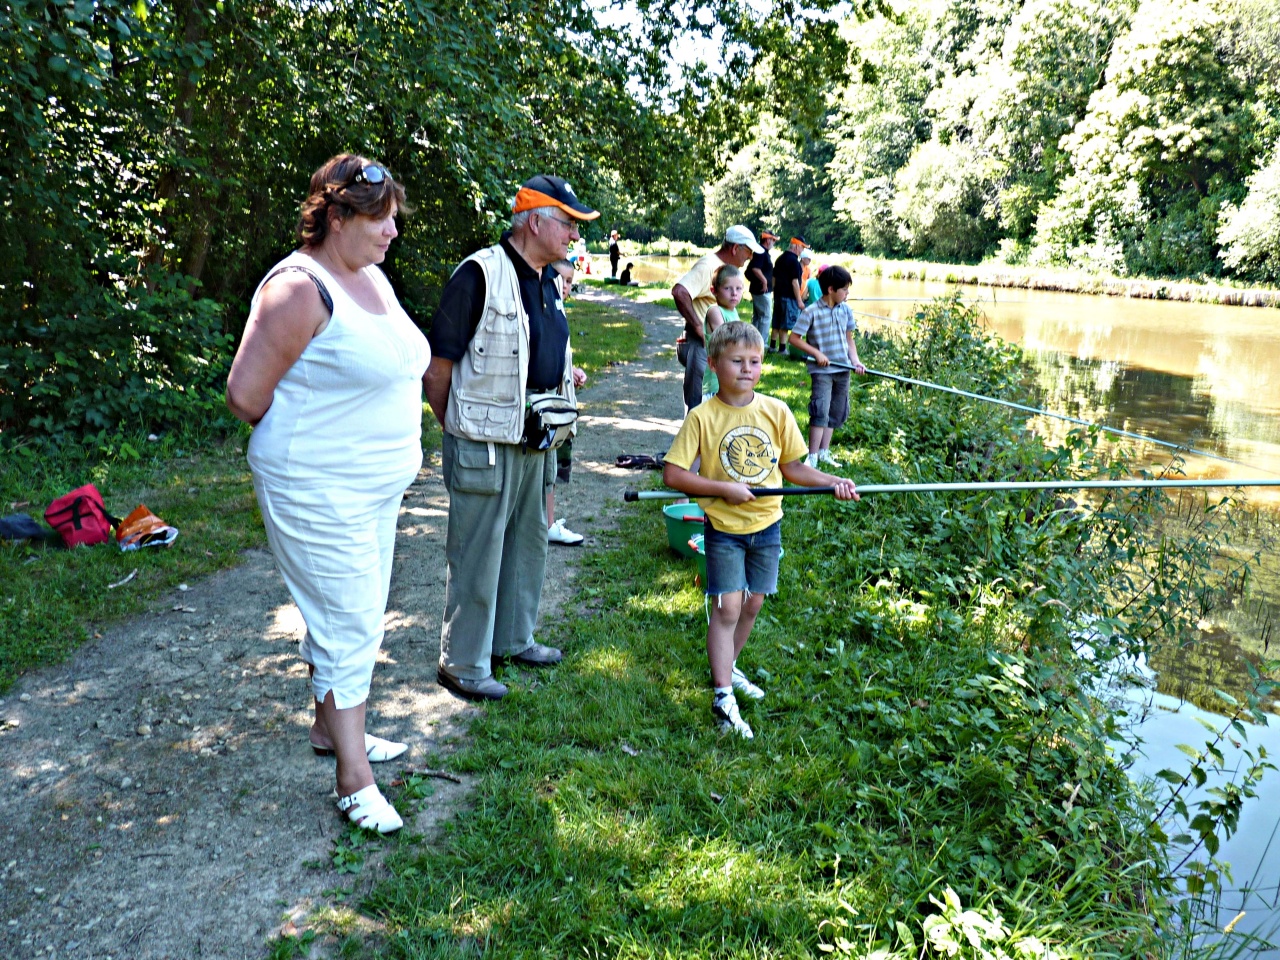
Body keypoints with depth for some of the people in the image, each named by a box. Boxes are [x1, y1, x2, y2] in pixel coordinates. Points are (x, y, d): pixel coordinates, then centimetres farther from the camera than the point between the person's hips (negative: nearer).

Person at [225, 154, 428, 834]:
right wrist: (302, 440, -3)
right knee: (350, 625, -3)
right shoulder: (301, 288, -20)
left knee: (351, 614, 20)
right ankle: (354, 780, 9)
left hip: (375, 485, 9)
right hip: (320, 492, -9)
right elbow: (245, 393, -20)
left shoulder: (372, 276, 8)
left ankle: (330, 725, 39)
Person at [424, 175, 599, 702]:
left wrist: (564, 377, 10)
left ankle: (513, 639, 36)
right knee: (477, 552, 0)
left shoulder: (549, 281, 12)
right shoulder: (480, 274, -15)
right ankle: (463, 663, 14)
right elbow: (439, 365, -13)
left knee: (529, 540, 18)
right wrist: (458, 432, -6)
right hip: (485, 444, -9)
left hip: (535, 439, 9)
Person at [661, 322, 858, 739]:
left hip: (766, 525, 4)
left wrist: (833, 482, -8)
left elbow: (791, 467, 4)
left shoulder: (776, 411, -4)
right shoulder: (702, 417, -14)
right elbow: (673, 474, -14)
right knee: (727, 608, -5)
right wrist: (723, 488, -20)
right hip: (723, 528, -4)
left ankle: (727, 668, 36)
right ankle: (723, 696, 2)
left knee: (752, 604, 15)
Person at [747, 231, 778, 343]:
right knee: (766, 316, -6)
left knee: (757, 316, 15)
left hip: (757, 290, 10)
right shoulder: (761, 252, -16)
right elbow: (755, 268, -31)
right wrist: (764, 281, -24)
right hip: (763, 291, -10)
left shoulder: (763, 252, 15)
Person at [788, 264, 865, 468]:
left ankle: (824, 452, 23)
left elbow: (849, 339, 11)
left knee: (836, 412, 12)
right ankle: (812, 456, -10)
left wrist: (855, 360, -4)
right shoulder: (811, 312, -14)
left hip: (842, 369, 6)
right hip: (821, 370, -6)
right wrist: (817, 353, -16)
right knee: (820, 410, -13)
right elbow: (794, 338, -11)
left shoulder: (845, 310, 3)